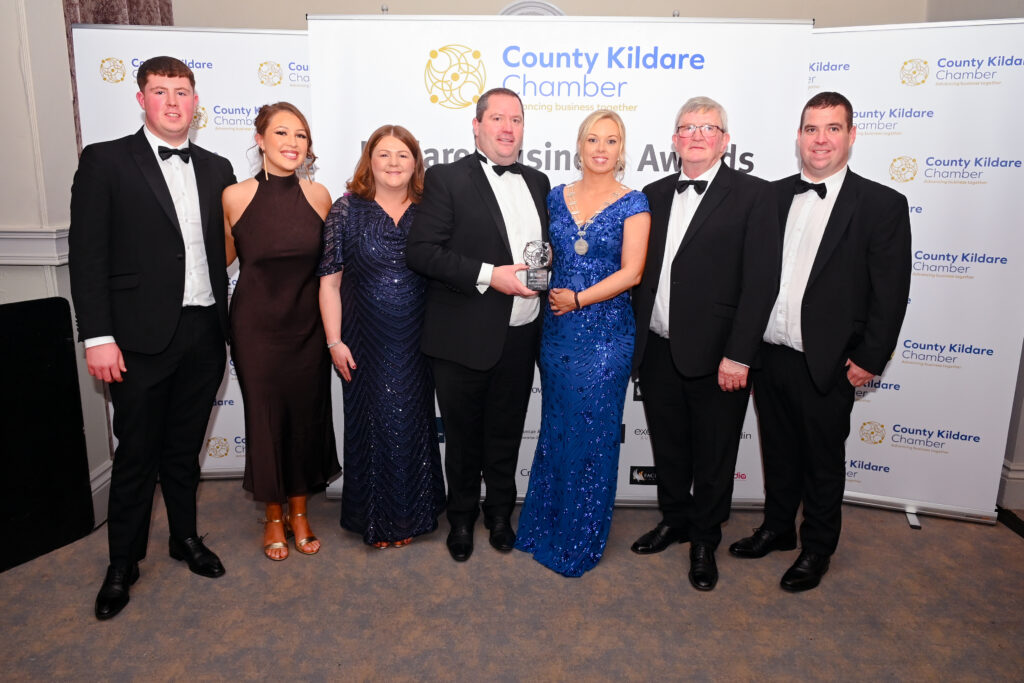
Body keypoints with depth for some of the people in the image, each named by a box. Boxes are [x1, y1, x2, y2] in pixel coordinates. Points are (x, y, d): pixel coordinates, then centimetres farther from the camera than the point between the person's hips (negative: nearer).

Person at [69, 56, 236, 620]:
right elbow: (87, 254, -6)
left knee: (185, 447, 17)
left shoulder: (216, 169, 11)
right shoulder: (105, 161, -2)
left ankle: (185, 536, 36)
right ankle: (123, 562, 27)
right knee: (136, 453, 7)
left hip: (204, 334, 4)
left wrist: (230, 328, 6)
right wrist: (97, 336, -12)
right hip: (141, 338, -3)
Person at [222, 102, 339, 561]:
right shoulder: (235, 197, -7)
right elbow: (224, 256, 7)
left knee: (307, 415, 10)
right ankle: (273, 517, 29)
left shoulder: (318, 196, -2)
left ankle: (299, 513, 31)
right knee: (265, 417, 8)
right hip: (256, 325, -2)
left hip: (307, 324, 2)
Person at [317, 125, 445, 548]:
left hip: (416, 344, 1)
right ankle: (375, 520, 29)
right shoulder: (347, 210, -2)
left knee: (412, 425, 11)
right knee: (371, 424, 9)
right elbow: (329, 280, -2)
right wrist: (335, 342, -7)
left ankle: (410, 514, 32)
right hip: (365, 342, -1)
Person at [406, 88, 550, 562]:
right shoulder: (446, 179, -6)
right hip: (464, 339, -4)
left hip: (520, 338, 5)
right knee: (463, 436, 13)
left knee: (506, 434, 18)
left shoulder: (537, 182, 11)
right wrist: (488, 275, -22)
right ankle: (462, 518, 35)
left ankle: (500, 513, 40)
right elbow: (420, 251, -16)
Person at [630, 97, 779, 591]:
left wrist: (738, 356, -16)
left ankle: (705, 541, 33)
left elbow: (760, 281, -12)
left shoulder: (752, 194, -6)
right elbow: (641, 271, 10)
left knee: (713, 457, 12)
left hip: (715, 357, -4)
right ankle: (675, 520, 42)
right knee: (668, 447, 19)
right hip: (657, 351, 5)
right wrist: (634, 340, 6)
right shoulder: (654, 195, 9)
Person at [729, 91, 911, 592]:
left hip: (827, 364, -4)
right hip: (769, 354, 4)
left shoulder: (882, 205, -6)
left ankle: (817, 549, 32)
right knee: (778, 451, 20)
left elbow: (890, 291, -7)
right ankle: (777, 528, 40)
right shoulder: (774, 195, 6)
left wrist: (869, 359, -10)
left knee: (823, 461, 12)